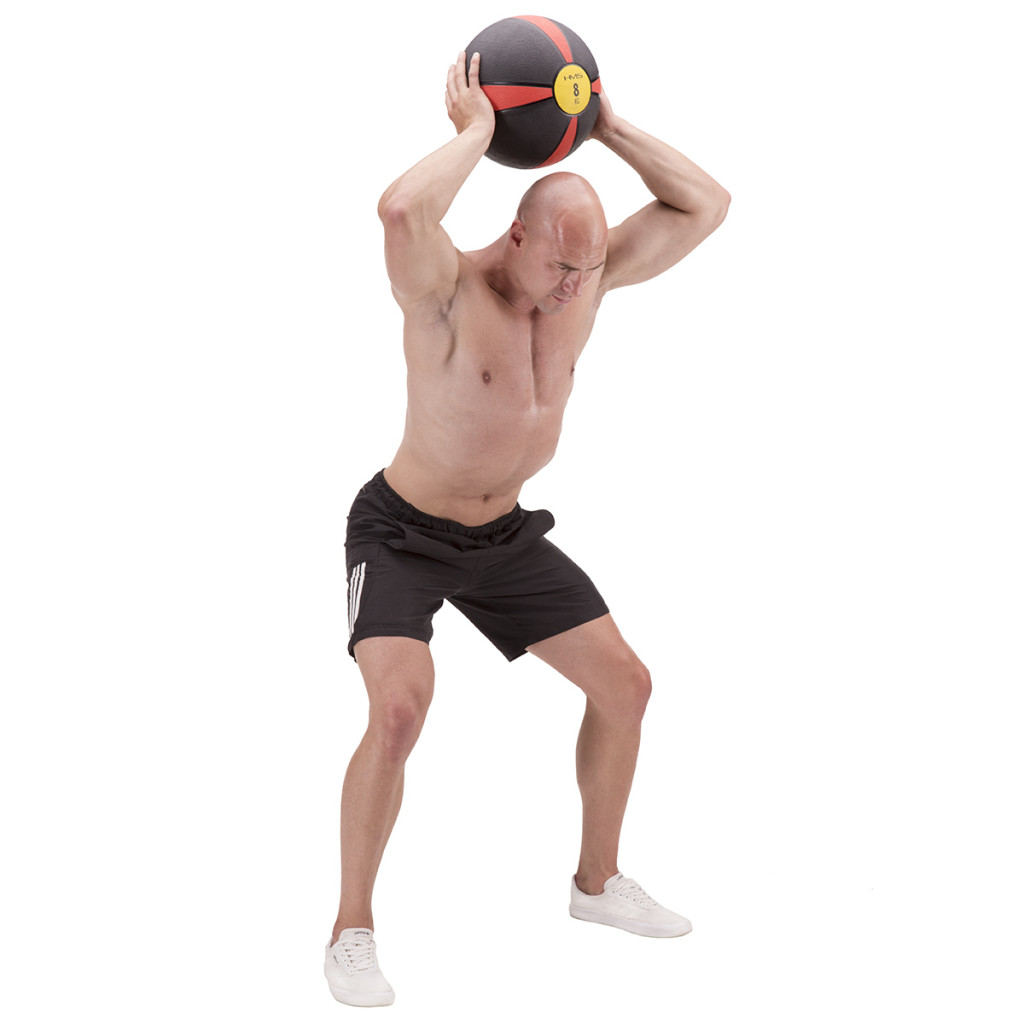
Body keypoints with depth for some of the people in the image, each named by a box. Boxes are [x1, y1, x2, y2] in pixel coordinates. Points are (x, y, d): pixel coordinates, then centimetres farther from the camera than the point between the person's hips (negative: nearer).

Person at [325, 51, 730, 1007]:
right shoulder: (447, 289, -28)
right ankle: (352, 934, -10)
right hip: (401, 536, -6)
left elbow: (706, 206, -6)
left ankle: (598, 882, 25)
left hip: (504, 536, 7)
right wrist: (477, 128, -35)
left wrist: (606, 126, -13)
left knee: (623, 684, 5)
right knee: (399, 710, -28)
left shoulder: (588, 273, -9)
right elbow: (398, 210, -51)